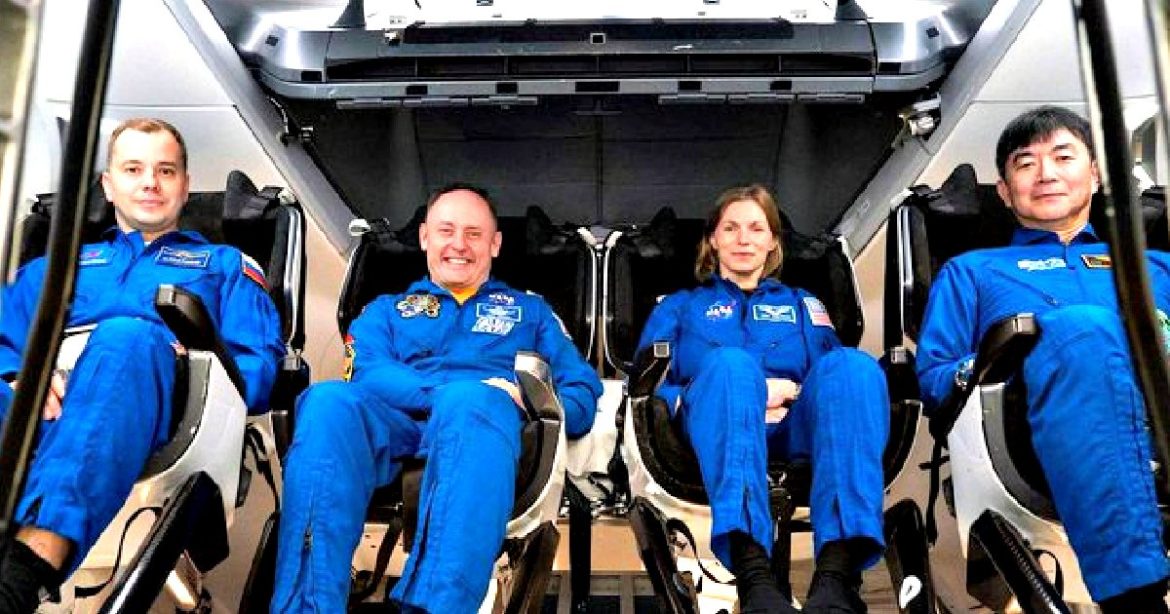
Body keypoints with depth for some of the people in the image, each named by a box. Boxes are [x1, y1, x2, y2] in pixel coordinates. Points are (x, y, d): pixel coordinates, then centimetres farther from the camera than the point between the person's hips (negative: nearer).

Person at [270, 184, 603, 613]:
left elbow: (582, 395, 17)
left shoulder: (530, 310, 30)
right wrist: (449, 395, -13)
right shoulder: (386, 309, 31)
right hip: (395, 425, 2)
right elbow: (367, 373, 8)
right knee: (328, 401, -33)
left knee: (472, 401, -39)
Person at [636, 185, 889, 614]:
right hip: (717, 431, -1)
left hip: (793, 429, 2)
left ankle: (837, 573, -49)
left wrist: (794, 391, -5)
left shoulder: (801, 304, 33)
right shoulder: (679, 306, 28)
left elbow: (838, 379, 18)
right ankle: (752, 574, -55)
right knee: (730, 364, -37)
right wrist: (734, 389, -4)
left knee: (851, 364, -31)